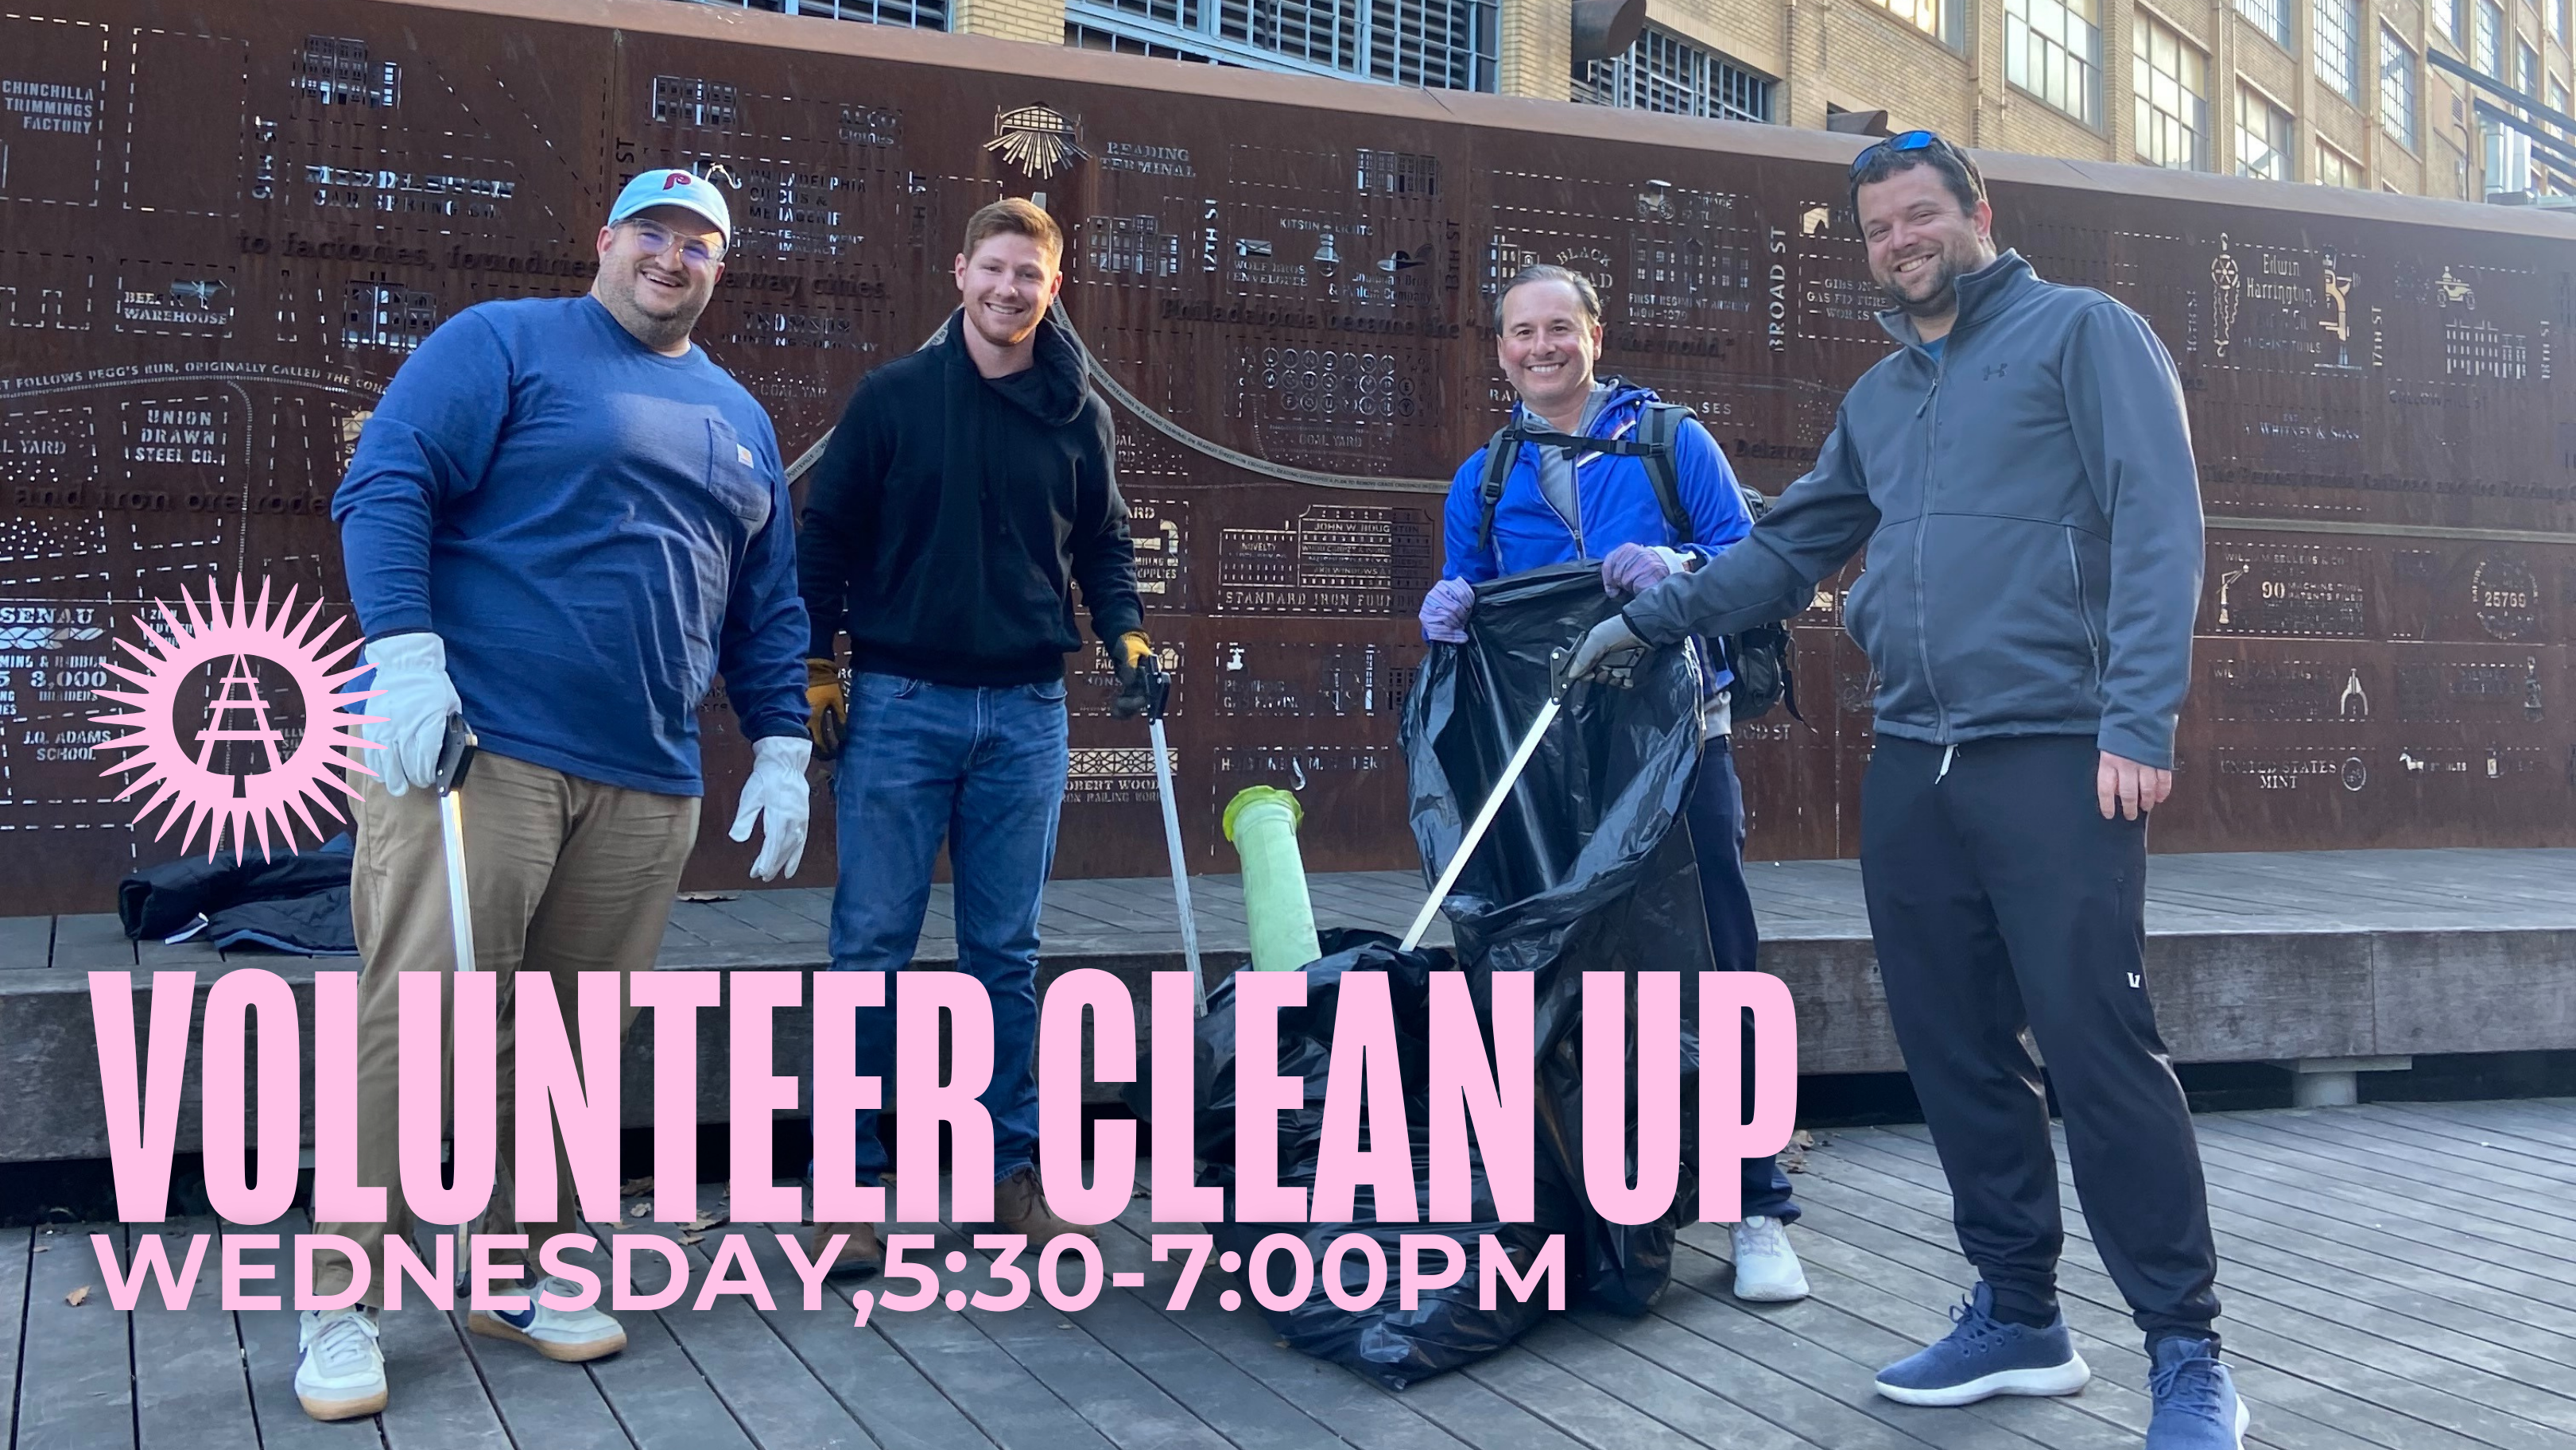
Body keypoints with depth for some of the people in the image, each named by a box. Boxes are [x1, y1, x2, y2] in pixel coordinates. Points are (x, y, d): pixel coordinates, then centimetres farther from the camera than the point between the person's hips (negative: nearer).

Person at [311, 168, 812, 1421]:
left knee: (576, 1040, 9)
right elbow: (385, 486, -7)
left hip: (648, 788, 5)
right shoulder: (506, 343, 3)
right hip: (477, 752, -5)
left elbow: (767, 608, 23)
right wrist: (406, 657, -18)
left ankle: (522, 1274, 23)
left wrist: (780, 749, 14)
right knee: (419, 1024, -6)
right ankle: (340, 1303, 5)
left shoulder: (740, 421, 21)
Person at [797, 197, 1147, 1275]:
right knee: (872, 945, -1)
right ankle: (848, 1179, 8)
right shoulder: (893, 397, 1)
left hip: (1025, 712, 2)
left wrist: (1126, 637, 0)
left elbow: (1104, 546, 17)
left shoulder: (1077, 415, 8)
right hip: (897, 705, -2)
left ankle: (1013, 1169, 18)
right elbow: (826, 537, 4)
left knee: (1006, 953, 9)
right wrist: (817, 671, -1)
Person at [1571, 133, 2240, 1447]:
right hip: (1911, 769, 7)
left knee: (2098, 1045, -8)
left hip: (2055, 757, -7)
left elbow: (2158, 524, -8)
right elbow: (1789, 544, 28)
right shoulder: (1876, 398, 22)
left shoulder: (2081, 331, 1)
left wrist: (2137, 722, -16)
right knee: (1956, 1050, 9)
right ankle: (2018, 1317, 22)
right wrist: (1649, 620, 20)